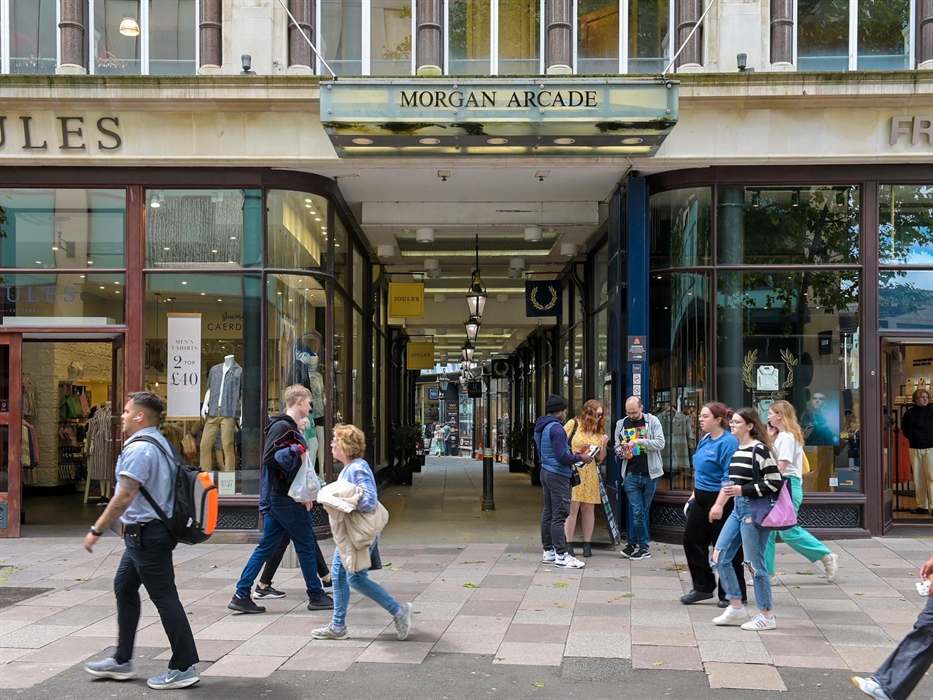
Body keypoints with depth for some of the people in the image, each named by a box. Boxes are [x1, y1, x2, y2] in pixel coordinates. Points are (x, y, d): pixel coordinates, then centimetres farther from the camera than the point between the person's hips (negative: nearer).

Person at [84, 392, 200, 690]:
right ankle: (121, 661, 26)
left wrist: (97, 530, -18)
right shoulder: (160, 442, 12)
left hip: (146, 535, -11)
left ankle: (184, 667, 2)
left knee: (164, 597, -4)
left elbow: (124, 497, -24)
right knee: (124, 588, 18)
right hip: (145, 533, 11)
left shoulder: (138, 449, -20)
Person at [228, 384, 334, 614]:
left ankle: (241, 596, 9)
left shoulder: (290, 427, 16)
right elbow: (269, 459, -23)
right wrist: (296, 451, -18)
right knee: (306, 546, 3)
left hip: (279, 498, 9)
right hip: (286, 500, -9)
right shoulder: (282, 427, -14)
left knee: (266, 547, 9)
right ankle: (316, 596, 14)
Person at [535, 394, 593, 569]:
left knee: (548, 514, 13)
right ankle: (561, 556, -7)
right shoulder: (556, 429, -18)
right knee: (559, 516, -8)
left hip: (546, 472, 10)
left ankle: (549, 551, 19)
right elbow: (562, 457, -22)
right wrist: (580, 458, -8)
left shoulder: (541, 428, 13)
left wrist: (570, 456, 22)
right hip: (558, 475, -10)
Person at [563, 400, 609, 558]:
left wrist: (603, 446, -2)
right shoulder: (573, 424, 0)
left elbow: (599, 459, 14)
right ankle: (568, 544, -1)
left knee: (588, 509, 4)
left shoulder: (599, 431, 14)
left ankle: (587, 544, 11)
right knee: (572, 508, -7)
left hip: (590, 474, 5)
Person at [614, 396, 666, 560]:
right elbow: (617, 447, 17)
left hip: (650, 474, -1)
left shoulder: (652, 421, 0)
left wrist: (639, 441, -23)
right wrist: (622, 452, -7)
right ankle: (643, 547, 4)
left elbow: (660, 443, -11)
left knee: (643, 511, 8)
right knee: (638, 512, -5)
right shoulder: (621, 424, 9)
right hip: (631, 475, 1)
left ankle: (633, 542, 19)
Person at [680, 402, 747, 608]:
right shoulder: (704, 440, 10)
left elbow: (730, 477, -23)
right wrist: (694, 494, 22)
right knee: (692, 540, 10)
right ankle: (703, 587, 22)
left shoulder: (728, 442, -18)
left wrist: (719, 505, -27)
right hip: (701, 499, 9)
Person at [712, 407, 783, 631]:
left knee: (754, 563, -3)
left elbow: (774, 482, -17)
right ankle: (736, 606, 19)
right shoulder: (737, 450, 12)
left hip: (755, 509, -9)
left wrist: (743, 490, -18)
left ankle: (767, 616, 10)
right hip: (738, 508, 9)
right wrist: (719, 504, 17)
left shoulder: (759, 450, -13)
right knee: (720, 556, 7)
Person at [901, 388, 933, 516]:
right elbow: (904, 429, 16)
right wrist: (913, 437, 5)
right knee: (918, 478, 6)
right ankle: (922, 506, 12)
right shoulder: (909, 413, 6)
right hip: (915, 448, 3)